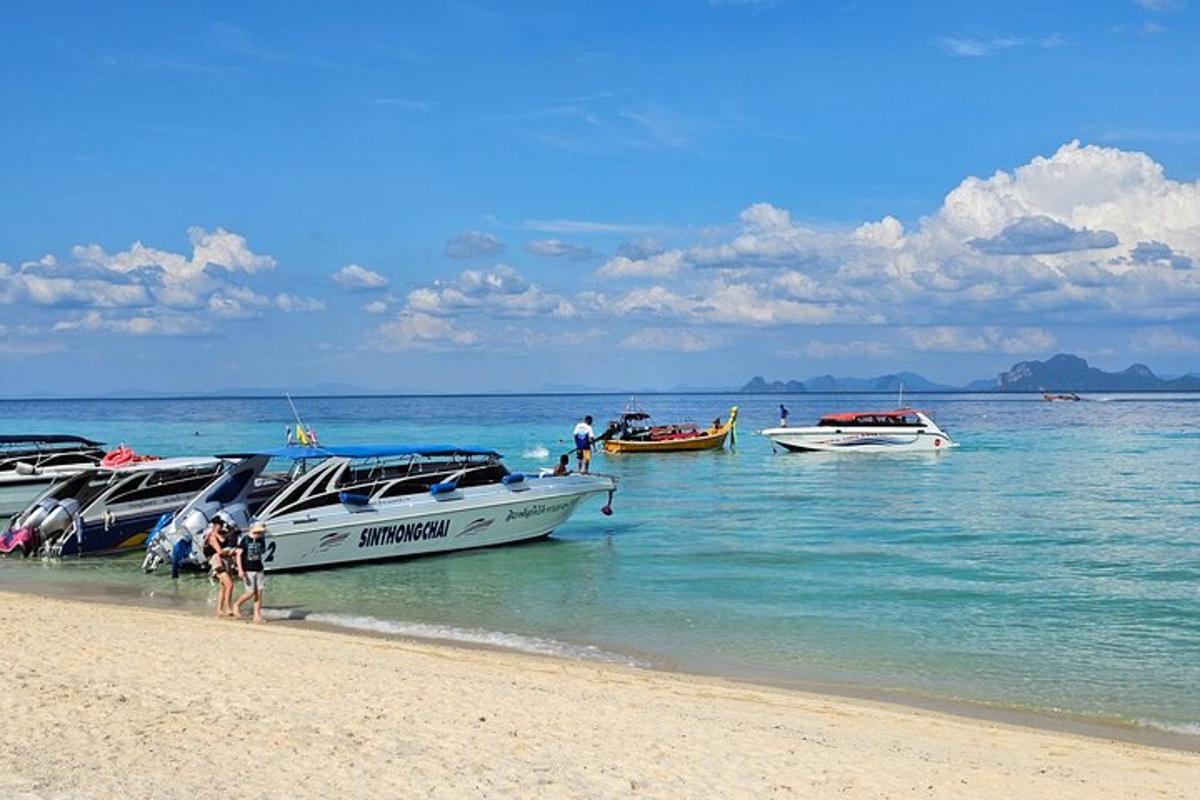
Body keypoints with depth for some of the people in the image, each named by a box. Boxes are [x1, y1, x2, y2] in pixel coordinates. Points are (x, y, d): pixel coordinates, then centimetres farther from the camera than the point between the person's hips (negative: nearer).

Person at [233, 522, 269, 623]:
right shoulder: (245, 540, -8)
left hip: (258, 570, 5)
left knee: (259, 592, 0)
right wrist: (240, 570, -16)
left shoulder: (261, 540, 6)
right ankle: (237, 605, 19)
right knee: (251, 592, -7)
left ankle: (257, 615, 4)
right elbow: (239, 554, -9)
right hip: (248, 570, -5)